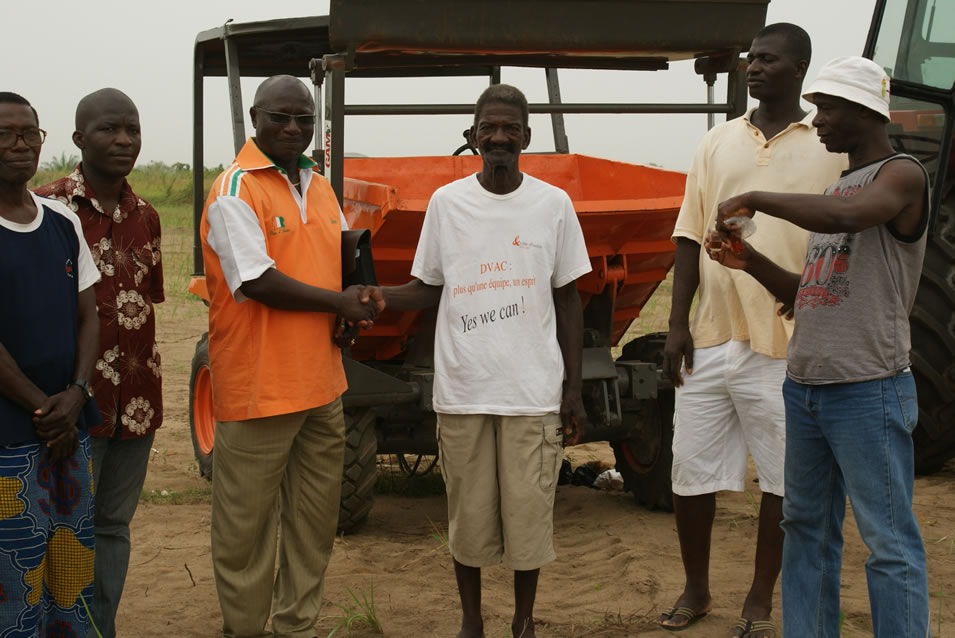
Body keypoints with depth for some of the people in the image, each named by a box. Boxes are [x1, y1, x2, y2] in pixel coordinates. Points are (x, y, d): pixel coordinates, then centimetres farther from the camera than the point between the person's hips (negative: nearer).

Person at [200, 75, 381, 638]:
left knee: (316, 518, 14)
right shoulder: (235, 191, -11)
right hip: (259, 388, -8)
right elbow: (258, 282, -19)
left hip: (321, 384, 8)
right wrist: (338, 302, -13)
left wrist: (364, 298, 1)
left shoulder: (319, 188, 14)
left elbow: (348, 262, 22)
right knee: (248, 523, 2)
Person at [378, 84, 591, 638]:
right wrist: (372, 297, -12)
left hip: (533, 390, -1)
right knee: (469, 511, 8)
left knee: (529, 509, 3)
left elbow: (568, 300, 6)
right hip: (462, 389, 1)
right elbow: (427, 289, 8)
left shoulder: (554, 204, 1)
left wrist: (573, 389, 3)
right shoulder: (446, 202, 3)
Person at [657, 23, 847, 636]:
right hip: (711, 337, 3)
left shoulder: (831, 145, -1)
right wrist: (678, 323, 2)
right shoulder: (719, 142, 9)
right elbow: (690, 238, 9)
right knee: (692, 471, 8)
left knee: (783, 478, 6)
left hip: (787, 344, -3)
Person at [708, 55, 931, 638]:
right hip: (806, 387, 9)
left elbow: (843, 218, -31)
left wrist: (753, 199, -19)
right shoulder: (836, 189, 18)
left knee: (889, 543, -4)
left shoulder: (902, 175, -8)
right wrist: (750, 261, 6)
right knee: (808, 530, 14)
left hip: (867, 392, -9)